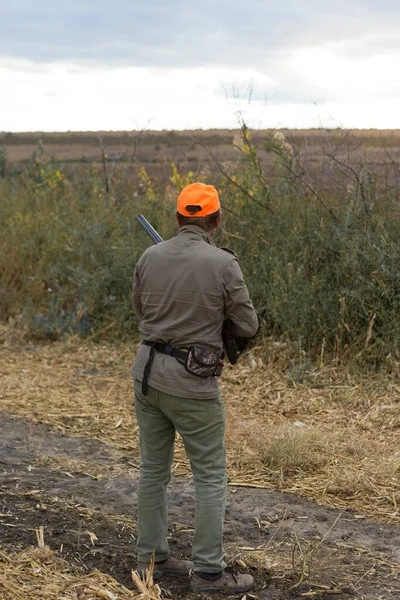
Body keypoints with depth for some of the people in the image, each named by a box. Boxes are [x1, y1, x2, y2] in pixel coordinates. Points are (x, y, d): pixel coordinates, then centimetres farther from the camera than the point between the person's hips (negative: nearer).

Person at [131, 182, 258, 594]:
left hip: (147, 371, 6)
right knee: (210, 476, 5)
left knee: (153, 470, 16)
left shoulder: (150, 257, -1)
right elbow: (248, 327, -7)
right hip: (192, 382, -5)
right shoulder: (222, 263, -15)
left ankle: (151, 558, 24)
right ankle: (208, 571, 9)